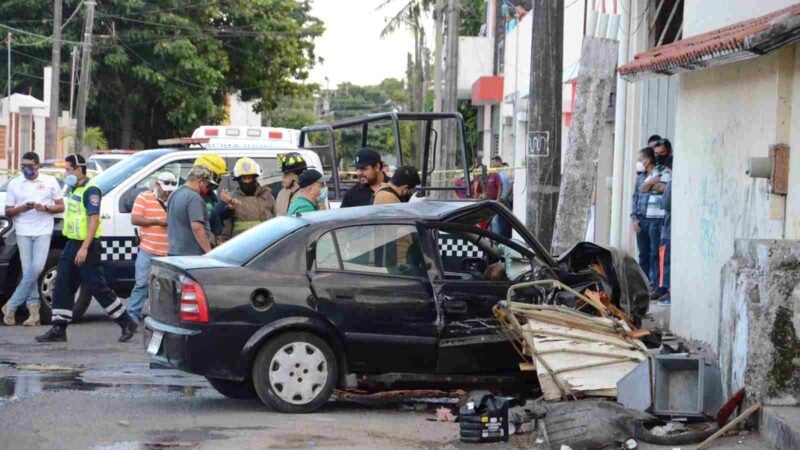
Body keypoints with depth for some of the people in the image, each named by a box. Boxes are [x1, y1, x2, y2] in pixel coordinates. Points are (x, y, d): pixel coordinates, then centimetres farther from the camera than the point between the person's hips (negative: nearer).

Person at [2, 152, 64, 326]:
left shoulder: (50, 182, 7)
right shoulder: (14, 184, 9)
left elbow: (61, 207, 8)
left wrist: (45, 208, -10)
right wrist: (21, 208, -11)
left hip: (43, 232, -1)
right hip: (23, 232, 1)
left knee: (36, 269, -14)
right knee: (28, 271, -4)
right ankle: (34, 310, -3)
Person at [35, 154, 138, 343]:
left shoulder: (90, 190, -15)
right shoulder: (73, 189, 13)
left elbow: (94, 220, -22)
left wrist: (84, 248, -27)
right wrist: (74, 247, 19)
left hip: (86, 247, -9)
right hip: (72, 244, 9)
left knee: (98, 288, -4)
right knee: (62, 287, 5)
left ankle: (127, 323, 5)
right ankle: (58, 329, 8)